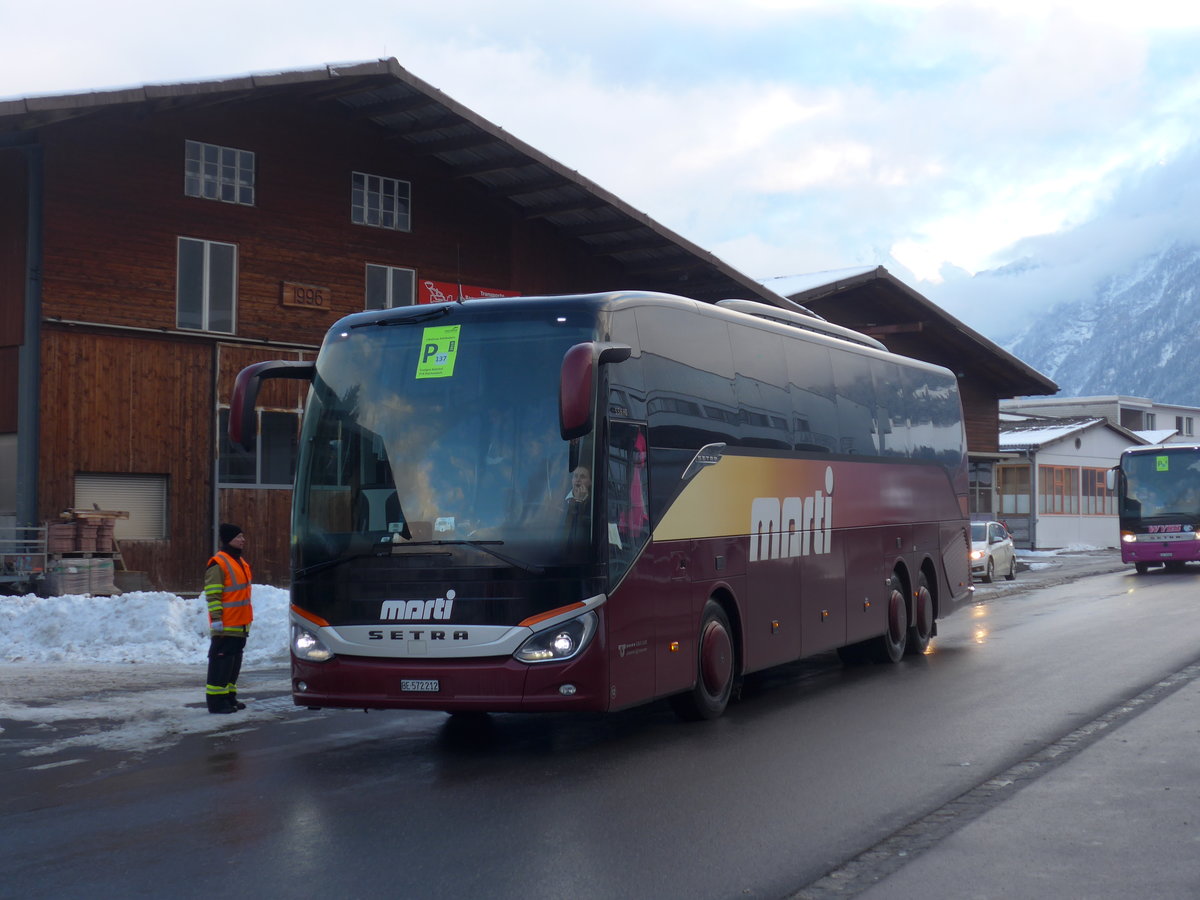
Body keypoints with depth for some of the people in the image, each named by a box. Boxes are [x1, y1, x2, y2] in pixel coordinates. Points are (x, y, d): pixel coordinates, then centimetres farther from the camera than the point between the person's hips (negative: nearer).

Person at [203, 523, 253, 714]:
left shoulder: (241, 562, 16)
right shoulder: (218, 564, -14)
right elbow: (212, 595, -17)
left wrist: (247, 619, 26)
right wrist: (216, 618, -21)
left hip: (240, 624, 9)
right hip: (226, 626, -9)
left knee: (235, 660, 14)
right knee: (221, 660, -7)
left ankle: (229, 696, 23)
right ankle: (215, 700, -4)